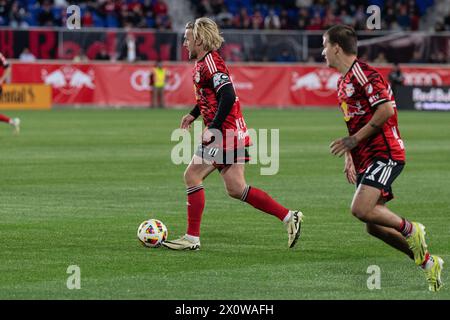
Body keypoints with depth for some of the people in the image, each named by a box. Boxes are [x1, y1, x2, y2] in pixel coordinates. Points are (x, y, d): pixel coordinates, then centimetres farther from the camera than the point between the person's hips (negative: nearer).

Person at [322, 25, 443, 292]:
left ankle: (410, 229, -3)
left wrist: (354, 140, -19)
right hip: (366, 160, 10)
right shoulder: (344, 81, 18)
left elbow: (386, 109, -22)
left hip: (384, 154, -10)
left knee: (361, 210, -26)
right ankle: (429, 263, 14)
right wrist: (349, 157, 19)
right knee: (374, 226, 5)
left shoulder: (363, 73, -12)